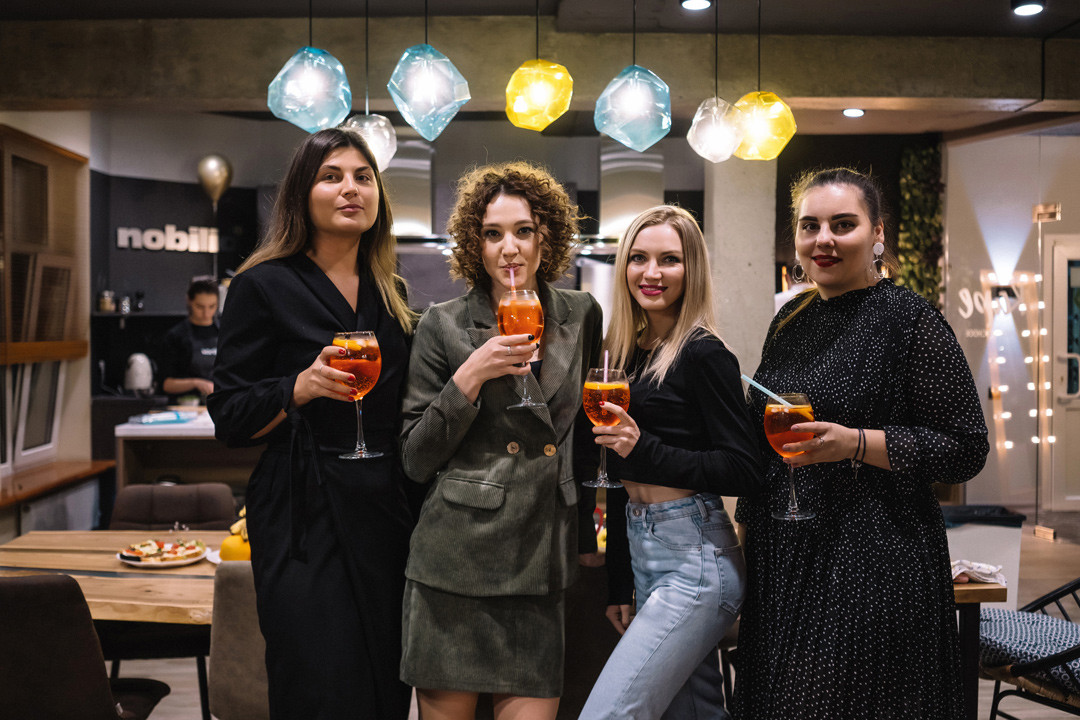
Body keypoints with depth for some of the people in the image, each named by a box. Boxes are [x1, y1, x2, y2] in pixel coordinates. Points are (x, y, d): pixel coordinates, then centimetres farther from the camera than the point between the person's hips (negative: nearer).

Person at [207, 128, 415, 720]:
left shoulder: (390, 293, 14)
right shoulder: (264, 286, -3)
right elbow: (229, 417, -5)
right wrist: (302, 387, -21)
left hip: (385, 512, 5)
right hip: (304, 519, -5)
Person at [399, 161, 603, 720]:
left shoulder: (582, 316, 8)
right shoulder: (443, 326, 0)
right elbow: (416, 460, -2)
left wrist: (590, 530, 15)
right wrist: (470, 376, -14)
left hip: (541, 564, 2)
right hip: (456, 562, -2)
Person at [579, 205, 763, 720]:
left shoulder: (703, 353, -10)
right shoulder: (626, 352, 12)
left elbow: (744, 470, -14)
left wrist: (644, 450, -23)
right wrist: (619, 581, 18)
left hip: (693, 560, -8)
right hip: (641, 553, 8)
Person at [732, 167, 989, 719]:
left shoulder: (910, 320, -8)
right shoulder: (790, 322, 11)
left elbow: (966, 449, -11)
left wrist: (856, 443, -22)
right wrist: (751, 523, 18)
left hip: (874, 563, -6)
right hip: (781, 560, 6)